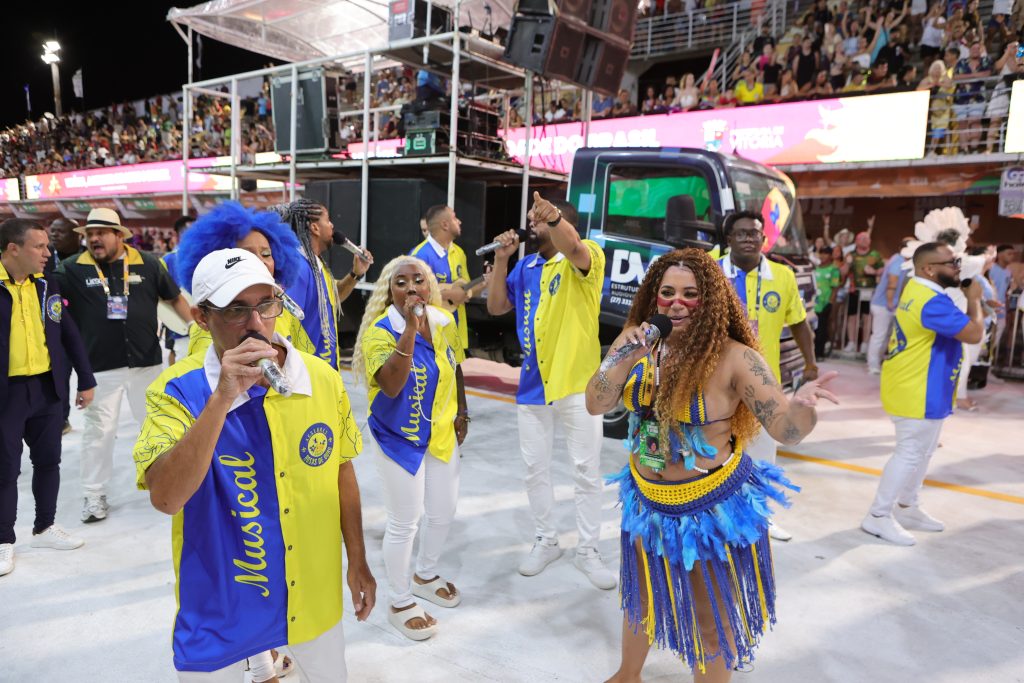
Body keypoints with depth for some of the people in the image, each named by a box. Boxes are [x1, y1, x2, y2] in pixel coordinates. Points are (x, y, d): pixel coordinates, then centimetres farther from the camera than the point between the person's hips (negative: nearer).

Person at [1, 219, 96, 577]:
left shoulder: (46, 284, 4)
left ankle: (45, 527, 32)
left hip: (48, 388, 5)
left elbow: (68, 333, 10)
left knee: (48, 461, 15)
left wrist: (86, 380, 10)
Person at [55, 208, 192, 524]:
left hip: (146, 362, 1)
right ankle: (94, 495, 22)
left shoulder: (146, 263, -2)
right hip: (100, 366, -1)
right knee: (99, 430, 8)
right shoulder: (74, 269, -4)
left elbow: (175, 297, 7)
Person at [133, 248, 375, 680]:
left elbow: (342, 474, 2)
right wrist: (222, 398, -39)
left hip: (313, 596, 3)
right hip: (219, 605, -3)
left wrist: (357, 562, 7)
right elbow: (165, 498, -31)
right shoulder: (177, 389, -17)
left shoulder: (323, 380, -10)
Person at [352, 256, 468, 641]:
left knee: (444, 512, 19)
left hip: (441, 435, 6)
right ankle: (400, 603, 27)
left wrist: (461, 413, 11)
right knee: (404, 523, 4)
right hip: (399, 438, -6)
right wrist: (411, 327, -38)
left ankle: (425, 576, 45)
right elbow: (391, 385, -35)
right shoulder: (380, 331, -20)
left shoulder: (444, 322, -2)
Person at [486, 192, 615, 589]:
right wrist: (501, 259, -2)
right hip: (532, 383, 5)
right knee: (535, 468, 14)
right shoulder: (526, 266, 9)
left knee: (587, 471, 6)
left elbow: (574, 248, -34)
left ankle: (587, 551, 22)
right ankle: (546, 541, 32)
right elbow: (496, 307, 9)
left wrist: (554, 216, -54)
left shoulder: (588, 257, -9)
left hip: (577, 382, -5)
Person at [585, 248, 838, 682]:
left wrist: (801, 405, -43)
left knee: (712, 621, 14)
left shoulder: (734, 358, -21)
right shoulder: (637, 341, -8)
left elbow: (787, 430, -20)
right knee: (639, 597, 28)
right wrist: (623, 361, -28)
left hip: (713, 506, -5)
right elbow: (595, 405, -12)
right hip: (647, 498, 5)